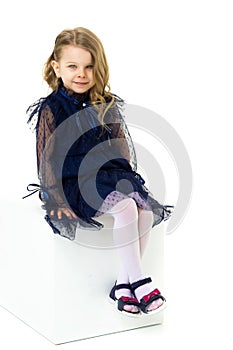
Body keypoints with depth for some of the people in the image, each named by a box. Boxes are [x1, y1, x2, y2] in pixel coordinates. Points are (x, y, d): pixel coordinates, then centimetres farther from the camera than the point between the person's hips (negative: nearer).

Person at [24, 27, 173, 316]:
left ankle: (123, 284, -9)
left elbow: (121, 146, 18)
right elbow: (48, 159, -5)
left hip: (111, 175, 5)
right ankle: (139, 281, -19)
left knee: (146, 211, -21)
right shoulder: (50, 109, -3)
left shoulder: (107, 106, 11)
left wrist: (127, 178, 6)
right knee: (125, 208, -29)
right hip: (75, 182, -5)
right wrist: (57, 201, -10)